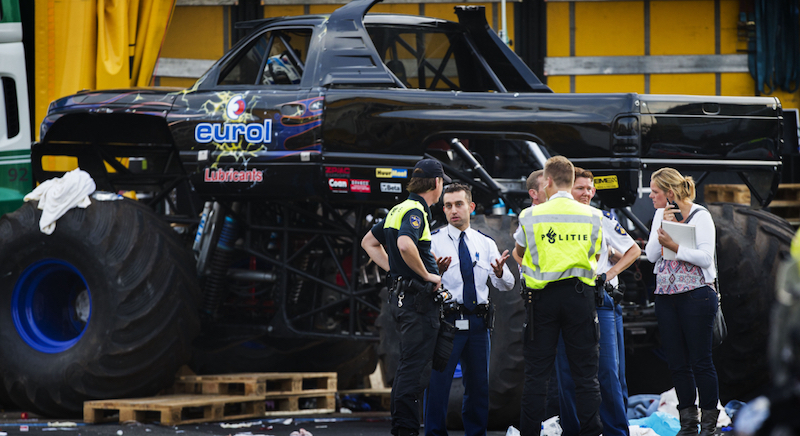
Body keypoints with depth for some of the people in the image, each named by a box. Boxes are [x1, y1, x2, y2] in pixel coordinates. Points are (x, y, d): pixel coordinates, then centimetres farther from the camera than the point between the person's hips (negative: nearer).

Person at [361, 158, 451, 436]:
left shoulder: (399, 210, 16)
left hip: (400, 295, 10)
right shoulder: (415, 211, -14)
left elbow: (369, 242, 27)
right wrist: (427, 275, -19)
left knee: (408, 366, 15)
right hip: (417, 298, -10)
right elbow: (405, 245, -33)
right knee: (414, 365, -9)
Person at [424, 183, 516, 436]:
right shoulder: (434, 241, 0)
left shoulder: (486, 244, 11)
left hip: (478, 323, 4)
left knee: (479, 385, 9)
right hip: (446, 320, -4)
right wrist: (437, 272, -30)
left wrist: (500, 273, -18)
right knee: (438, 382, -8)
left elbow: (507, 285, 5)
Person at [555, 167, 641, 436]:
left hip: (601, 300, -1)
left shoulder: (603, 220, 8)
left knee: (609, 372, -6)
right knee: (567, 373, 0)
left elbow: (633, 250, 15)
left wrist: (609, 273, 1)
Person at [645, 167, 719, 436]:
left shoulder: (700, 216, -8)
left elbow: (706, 257, -16)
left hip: (696, 294, -6)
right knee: (677, 363, 7)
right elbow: (651, 255, 3)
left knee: (701, 361, -4)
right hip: (666, 296, 6)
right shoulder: (661, 215, 10)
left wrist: (674, 246, -21)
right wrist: (663, 228, -9)